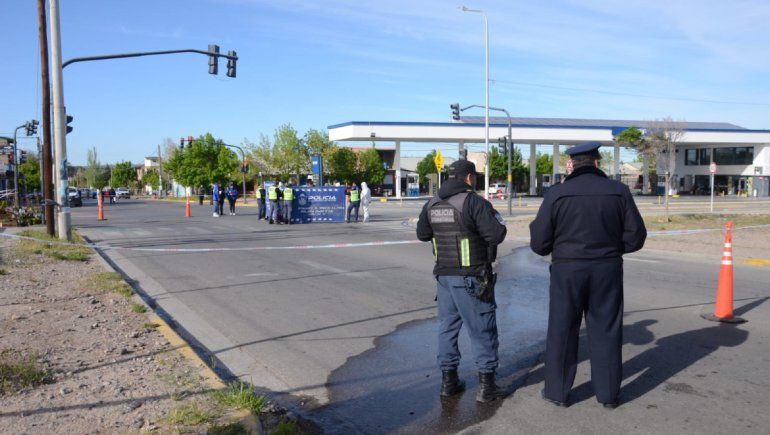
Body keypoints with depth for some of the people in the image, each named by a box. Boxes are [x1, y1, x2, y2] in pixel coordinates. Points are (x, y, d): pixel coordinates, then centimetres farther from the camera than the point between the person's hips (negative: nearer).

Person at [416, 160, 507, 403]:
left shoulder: (433, 204, 6)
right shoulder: (474, 202, -14)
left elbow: (422, 234, 17)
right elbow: (496, 235, -18)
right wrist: (497, 219, 2)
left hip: (443, 274, 6)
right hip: (471, 277, -6)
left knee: (447, 325, 15)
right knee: (482, 328, 4)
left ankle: (448, 380, 21)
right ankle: (486, 385, 9)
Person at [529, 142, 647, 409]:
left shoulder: (557, 193, -8)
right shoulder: (619, 191, -3)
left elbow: (539, 243, -8)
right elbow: (635, 237, -1)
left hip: (567, 269, -1)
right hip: (608, 269, 2)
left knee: (562, 331, 11)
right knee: (606, 332, 12)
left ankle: (557, 391, 20)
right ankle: (608, 393, 21)